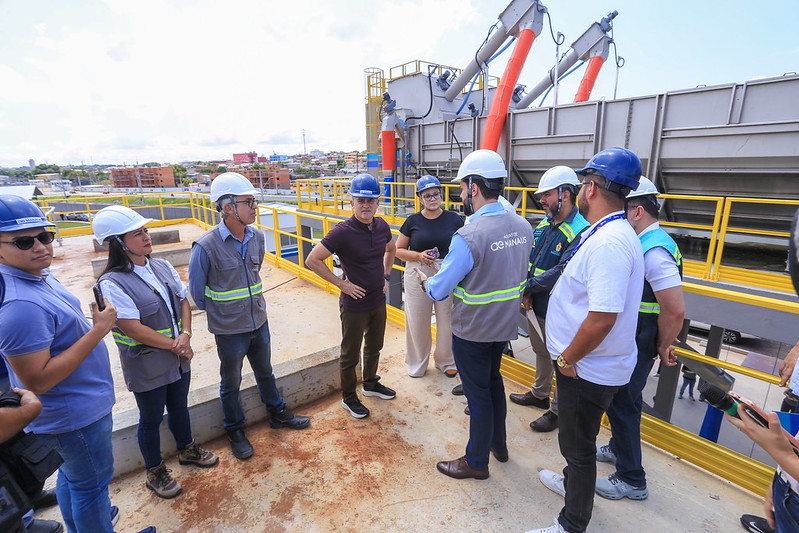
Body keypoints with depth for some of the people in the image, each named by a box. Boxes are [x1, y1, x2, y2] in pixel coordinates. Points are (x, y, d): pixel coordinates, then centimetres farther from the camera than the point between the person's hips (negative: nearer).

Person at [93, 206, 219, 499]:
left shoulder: (162, 267, -2)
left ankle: (187, 449, 48)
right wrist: (175, 346, -15)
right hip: (146, 365, -5)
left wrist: (185, 336, -13)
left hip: (179, 358, 6)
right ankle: (155, 472, 38)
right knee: (152, 419, 15)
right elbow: (134, 329, -23)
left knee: (179, 406, 24)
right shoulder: (112, 283, -21)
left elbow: (183, 301, 2)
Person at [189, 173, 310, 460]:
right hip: (229, 331, -5)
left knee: (265, 372, 24)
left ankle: (277, 413, 45)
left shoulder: (257, 237, -5)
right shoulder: (206, 247, -22)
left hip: (259, 323, 5)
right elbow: (197, 290, -8)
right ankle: (235, 431, 39)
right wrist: (221, 313, 2)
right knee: (231, 383, 17)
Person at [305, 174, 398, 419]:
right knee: (350, 355, 11)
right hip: (354, 304, -6)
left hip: (379, 300, 6)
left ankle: (370, 383, 48)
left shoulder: (381, 226, -3)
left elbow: (391, 249, 19)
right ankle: (349, 398, 33)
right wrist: (341, 283, -17)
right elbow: (312, 260, -19)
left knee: (374, 346, 24)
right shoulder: (342, 232, -22)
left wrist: (386, 275, 9)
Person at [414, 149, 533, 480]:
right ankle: (498, 444, 46)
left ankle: (476, 462, 32)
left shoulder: (467, 237, -28)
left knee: (478, 392, 10)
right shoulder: (523, 227, -5)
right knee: (493, 380, 26)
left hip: (472, 331, -7)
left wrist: (423, 280, 3)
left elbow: (439, 291, -19)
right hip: (506, 325, 7)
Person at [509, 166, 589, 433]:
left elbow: (562, 272, -27)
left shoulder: (580, 231, -21)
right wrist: (526, 293, -7)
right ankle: (540, 394, 46)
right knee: (541, 352, 24)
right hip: (535, 305, 8)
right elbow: (527, 259, 6)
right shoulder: (544, 225, 5)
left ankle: (557, 411, 28)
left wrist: (529, 286, -17)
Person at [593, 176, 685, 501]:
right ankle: (618, 448, 46)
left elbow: (675, 311, -26)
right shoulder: (642, 243, 8)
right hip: (628, 341, 9)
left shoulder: (655, 251, -24)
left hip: (637, 348, -9)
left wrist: (662, 348, -12)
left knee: (622, 404, 3)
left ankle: (631, 480, 22)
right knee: (622, 400, 24)